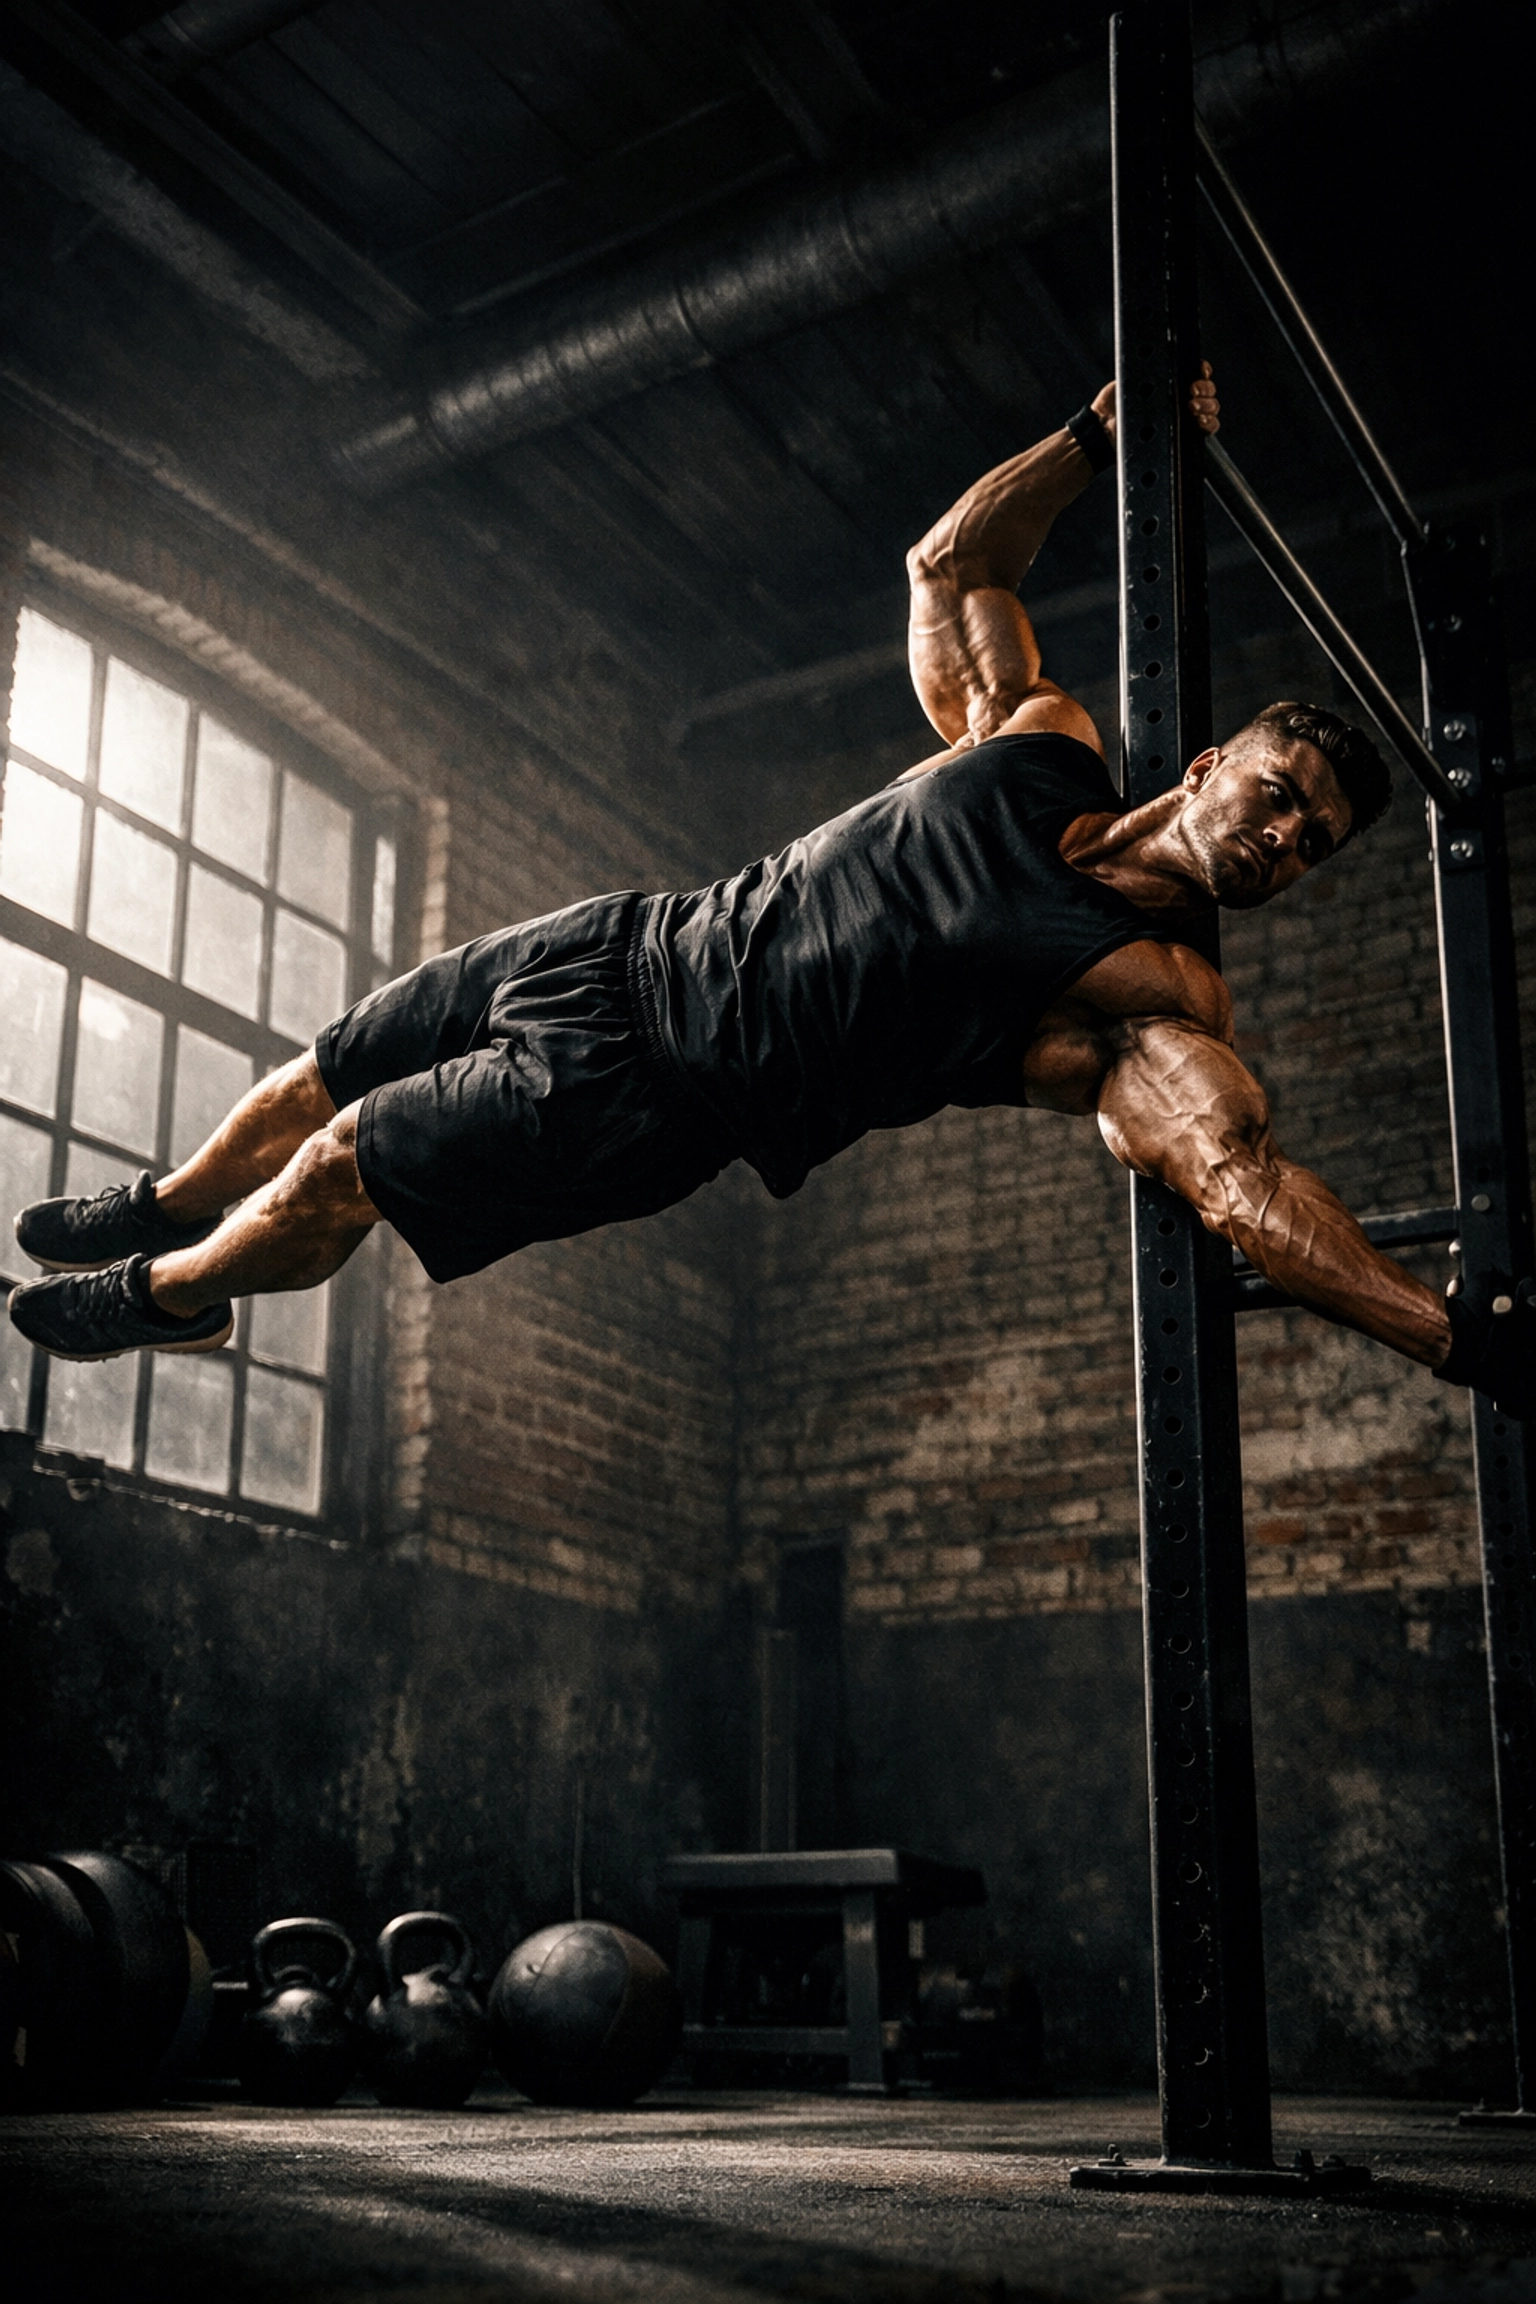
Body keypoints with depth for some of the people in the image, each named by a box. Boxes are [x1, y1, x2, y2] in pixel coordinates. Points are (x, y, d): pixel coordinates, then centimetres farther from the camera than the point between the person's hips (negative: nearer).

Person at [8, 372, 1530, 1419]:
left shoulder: (1157, 1012, -16)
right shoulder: (1036, 744, -1)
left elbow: (1240, 1174, -30)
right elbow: (951, 560, 10)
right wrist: (1102, 434, 2)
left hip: (649, 1101, -5)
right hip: (623, 948, 5)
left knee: (334, 1176, -4)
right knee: (315, 1080, 16)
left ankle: (167, 1296, 30)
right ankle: (161, 1211, 49)